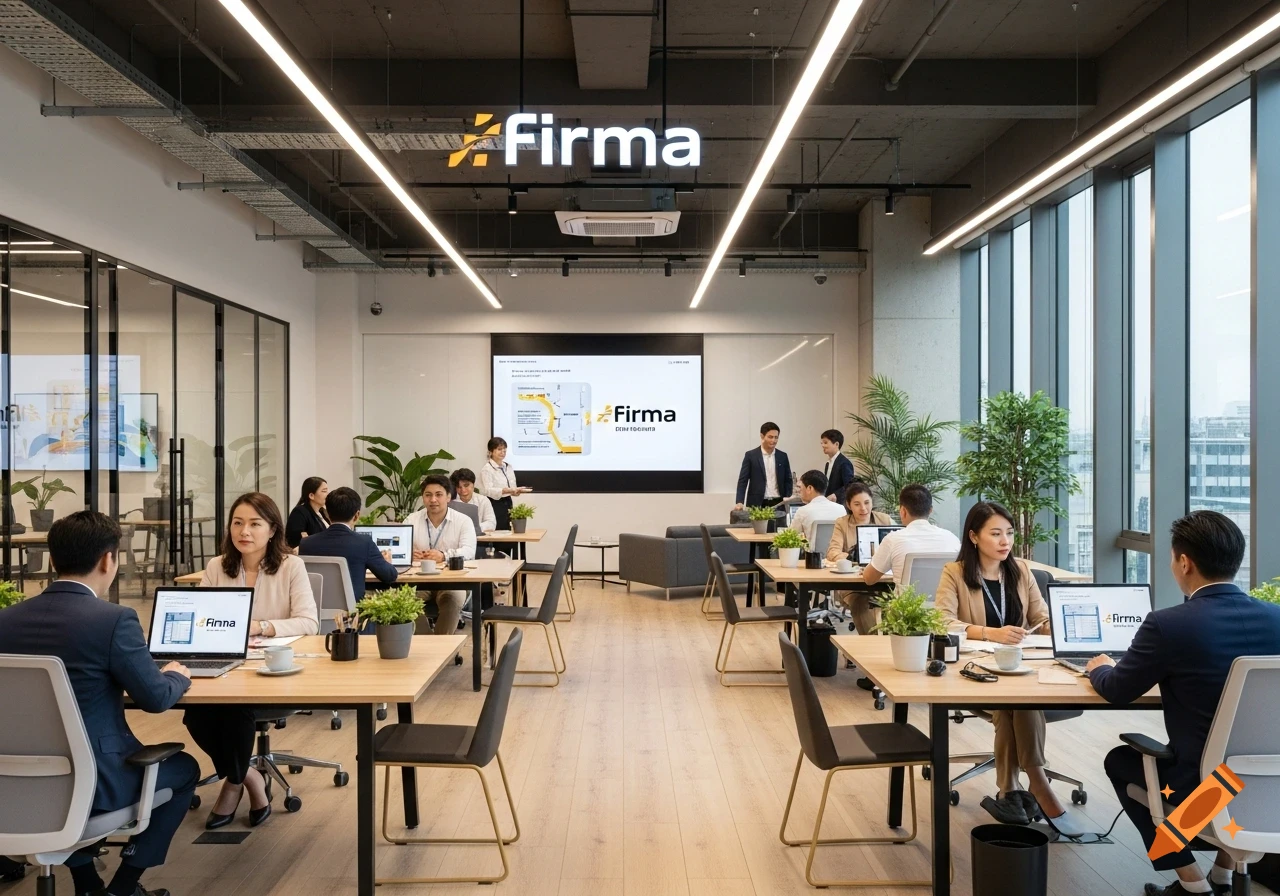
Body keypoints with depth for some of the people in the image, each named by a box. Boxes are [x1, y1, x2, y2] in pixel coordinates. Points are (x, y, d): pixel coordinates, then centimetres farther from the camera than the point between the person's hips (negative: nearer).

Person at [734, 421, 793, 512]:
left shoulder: (782, 456, 9)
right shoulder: (751, 455, 0)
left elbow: (788, 480, 14)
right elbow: (743, 481, -3)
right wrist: (739, 502, -15)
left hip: (778, 504, 3)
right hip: (757, 505, -3)